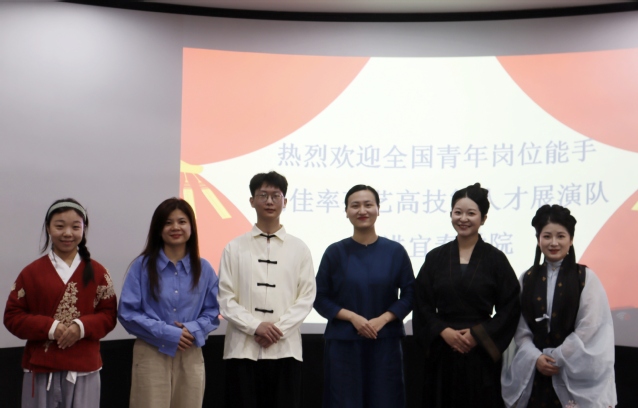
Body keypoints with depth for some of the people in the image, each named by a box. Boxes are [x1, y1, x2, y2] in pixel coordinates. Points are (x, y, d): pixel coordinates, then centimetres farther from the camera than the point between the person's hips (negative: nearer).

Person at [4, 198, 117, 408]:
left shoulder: (97, 272, 2)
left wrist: (82, 327, -17)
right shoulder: (31, 272, 1)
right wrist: (49, 327, -15)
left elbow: (108, 314, 3)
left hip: (84, 369, 0)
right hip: (40, 368, 0)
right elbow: (12, 316, 0)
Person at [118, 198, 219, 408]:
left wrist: (193, 329, -13)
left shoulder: (203, 268, 6)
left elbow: (213, 312, 8)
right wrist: (167, 333, -14)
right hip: (152, 356, -3)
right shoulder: (142, 266, -3)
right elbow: (128, 313, -6)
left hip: (191, 357, 3)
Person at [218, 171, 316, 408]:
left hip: (285, 349, 1)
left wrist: (279, 329, -12)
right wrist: (255, 326, -13)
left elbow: (306, 298, 1)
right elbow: (225, 299, 0)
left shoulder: (299, 249, 6)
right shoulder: (235, 248, 5)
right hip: (242, 349, 0)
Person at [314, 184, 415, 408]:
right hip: (343, 342, 0)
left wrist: (382, 319, -12)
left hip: (385, 342, 1)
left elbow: (409, 294, 3)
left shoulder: (395, 251, 1)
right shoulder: (335, 252, 0)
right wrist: (353, 317, -13)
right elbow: (320, 298, 1)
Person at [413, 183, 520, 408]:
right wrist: (444, 331, -11)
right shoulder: (435, 258, 6)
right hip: (442, 352, 2)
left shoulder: (495, 259, 1)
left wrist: (477, 334, -10)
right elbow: (422, 305, 4)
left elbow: (510, 307, -2)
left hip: (481, 352, -1)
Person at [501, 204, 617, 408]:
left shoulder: (586, 277, -2)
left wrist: (556, 358, -9)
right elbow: (521, 327, 4)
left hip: (575, 372, -3)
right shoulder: (528, 279, 7)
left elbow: (588, 329, -8)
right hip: (534, 372, 3)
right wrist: (535, 357, -11)